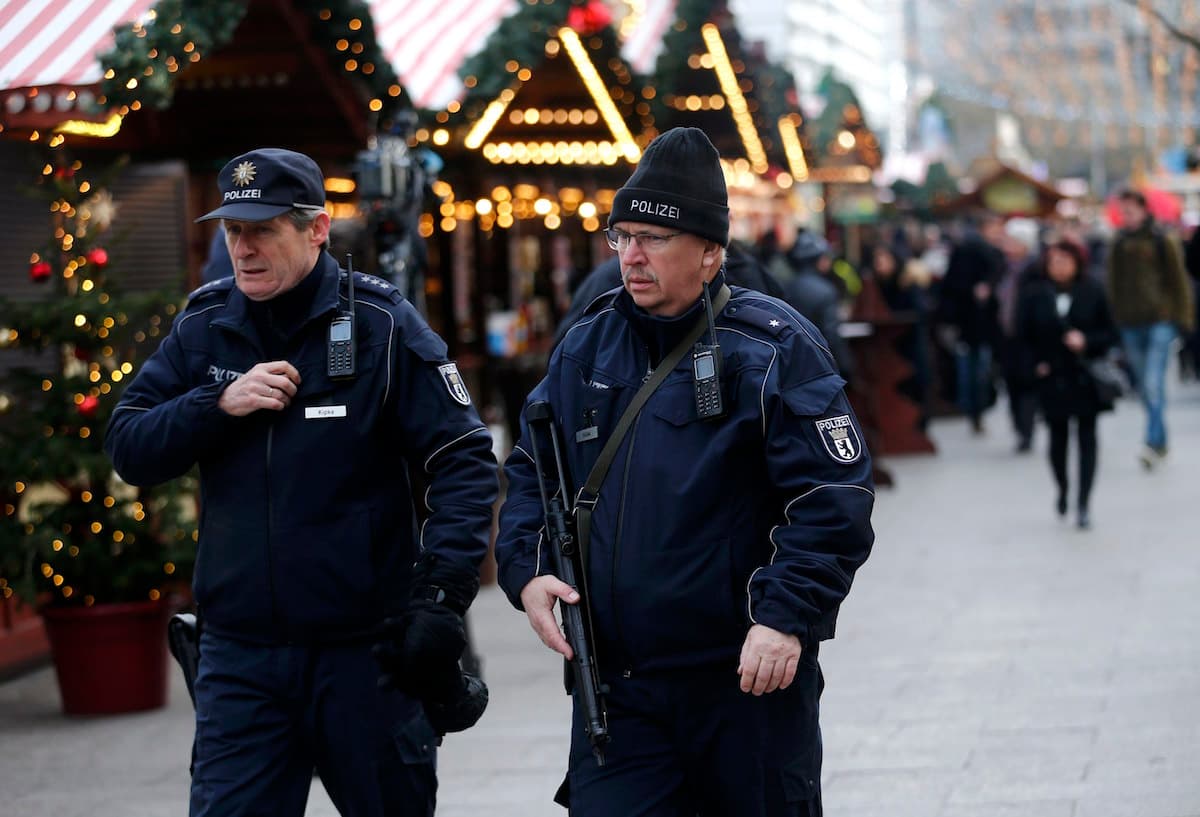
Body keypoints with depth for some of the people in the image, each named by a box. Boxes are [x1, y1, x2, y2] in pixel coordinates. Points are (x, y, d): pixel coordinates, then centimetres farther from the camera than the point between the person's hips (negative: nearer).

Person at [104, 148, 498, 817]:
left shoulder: (380, 324, -6)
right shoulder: (204, 327, 5)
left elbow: (466, 461, -9)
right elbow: (128, 449, 4)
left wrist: (442, 591, -20)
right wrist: (218, 404, -13)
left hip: (366, 650, -3)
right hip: (241, 654, 3)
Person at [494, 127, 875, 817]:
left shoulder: (772, 347, -8)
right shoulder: (586, 348, 9)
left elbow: (835, 500, -12)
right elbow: (532, 472, 19)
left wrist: (787, 616, -21)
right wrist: (526, 569, 1)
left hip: (751, 682, -4)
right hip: (616, 687, 4)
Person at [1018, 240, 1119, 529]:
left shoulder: (1092, 293, -4)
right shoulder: (1036, 295, -2)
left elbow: (1110, 333, -2)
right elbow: (1023, 334, 3)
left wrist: (1087, 342, -18)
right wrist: (1035, 364, -5)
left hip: (1086, 378, -1)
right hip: (1053, 378, 1)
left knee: (1086, 437, -3)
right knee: (1058, 437, 11)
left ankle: (1082, 504, -3)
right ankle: (1062, 490, 35)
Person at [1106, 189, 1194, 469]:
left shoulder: (1162, 241, -2)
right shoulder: (1118, 245, 10)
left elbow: (1178, 281, 0)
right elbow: (1114, 285, 16)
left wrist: (1182, 318, -2)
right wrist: (1114, 321, 13)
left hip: (1160, 320, -5)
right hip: (1131, 325, 5)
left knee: (1153, 383, -16)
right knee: (1144, 387, 9)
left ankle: (1154, 443, -19)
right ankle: (1160, 443, 19)